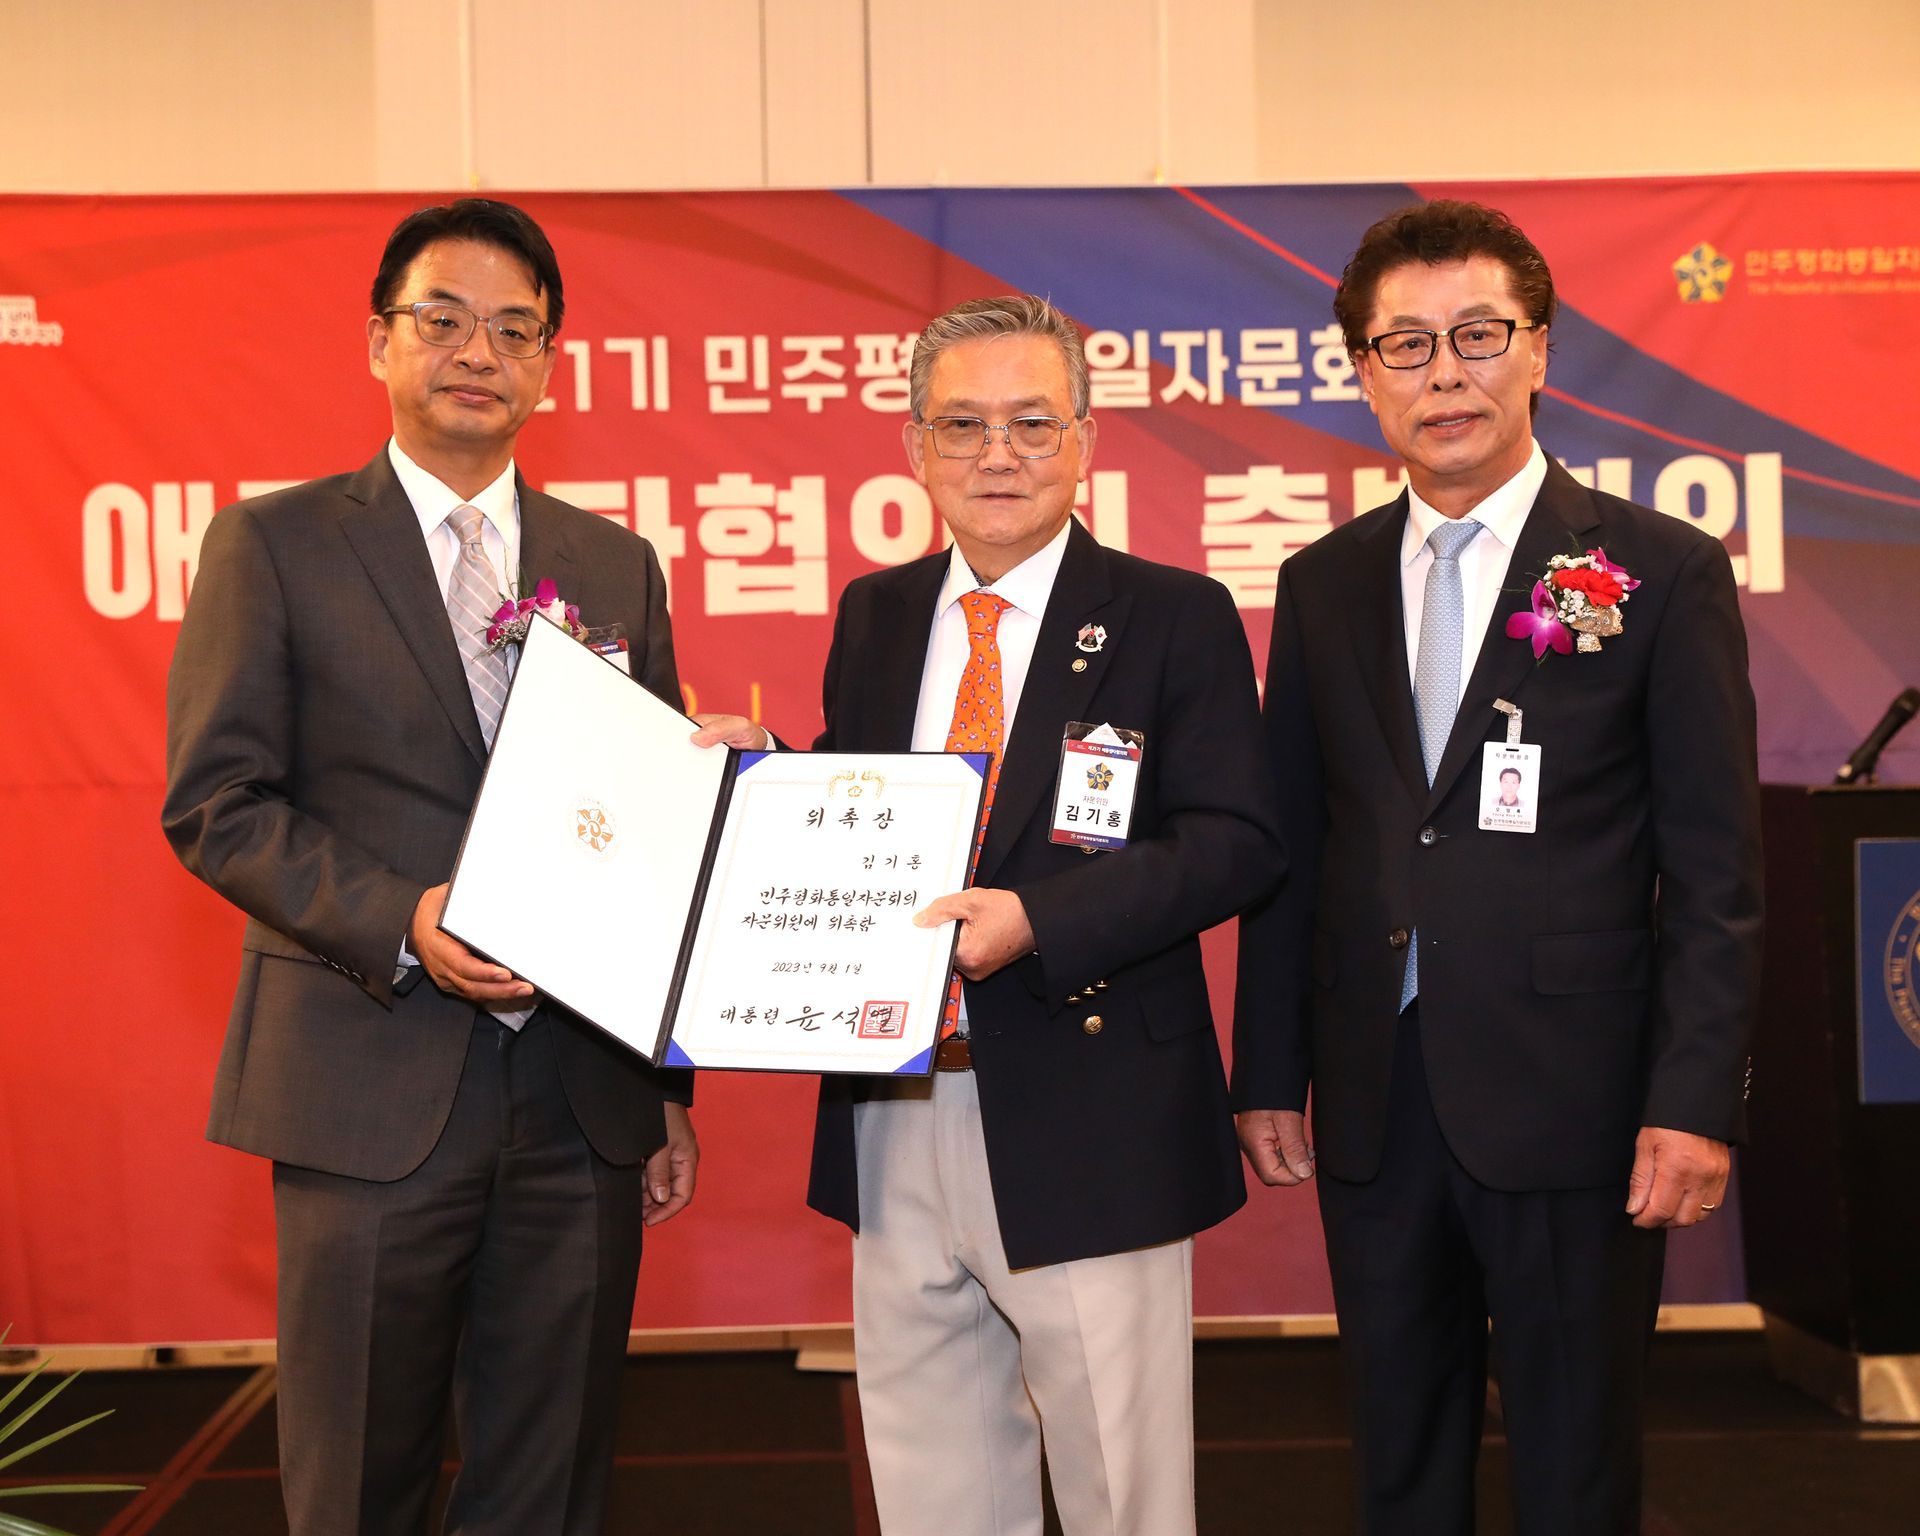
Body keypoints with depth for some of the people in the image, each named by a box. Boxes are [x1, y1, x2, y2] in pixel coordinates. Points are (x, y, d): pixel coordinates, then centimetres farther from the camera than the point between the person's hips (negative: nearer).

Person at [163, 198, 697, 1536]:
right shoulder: (275, 544, 2)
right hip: (371, 1091, -3)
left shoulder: (619, 565, 12)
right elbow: (215, 804, -4)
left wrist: (673, 1088, 10)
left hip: (586, 1102, 3)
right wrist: (399, 921, -19)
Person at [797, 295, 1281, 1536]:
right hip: (897, 1123, 5)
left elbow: (1234, 842, -13)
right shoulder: (873, 616, 11)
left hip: (1089, 1129, -4)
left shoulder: (1175, 618, -4)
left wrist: (1039, 918, -24)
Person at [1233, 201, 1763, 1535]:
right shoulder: (1322, 586, 8)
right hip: (1372, 1100, 4)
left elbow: (1717, 872, -6)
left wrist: (1695, 1103, -12)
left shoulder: (1664, 572, -3)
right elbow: (1291, 848, 10)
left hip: (1570, 1106, -3)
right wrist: (1269, 1073, 6)